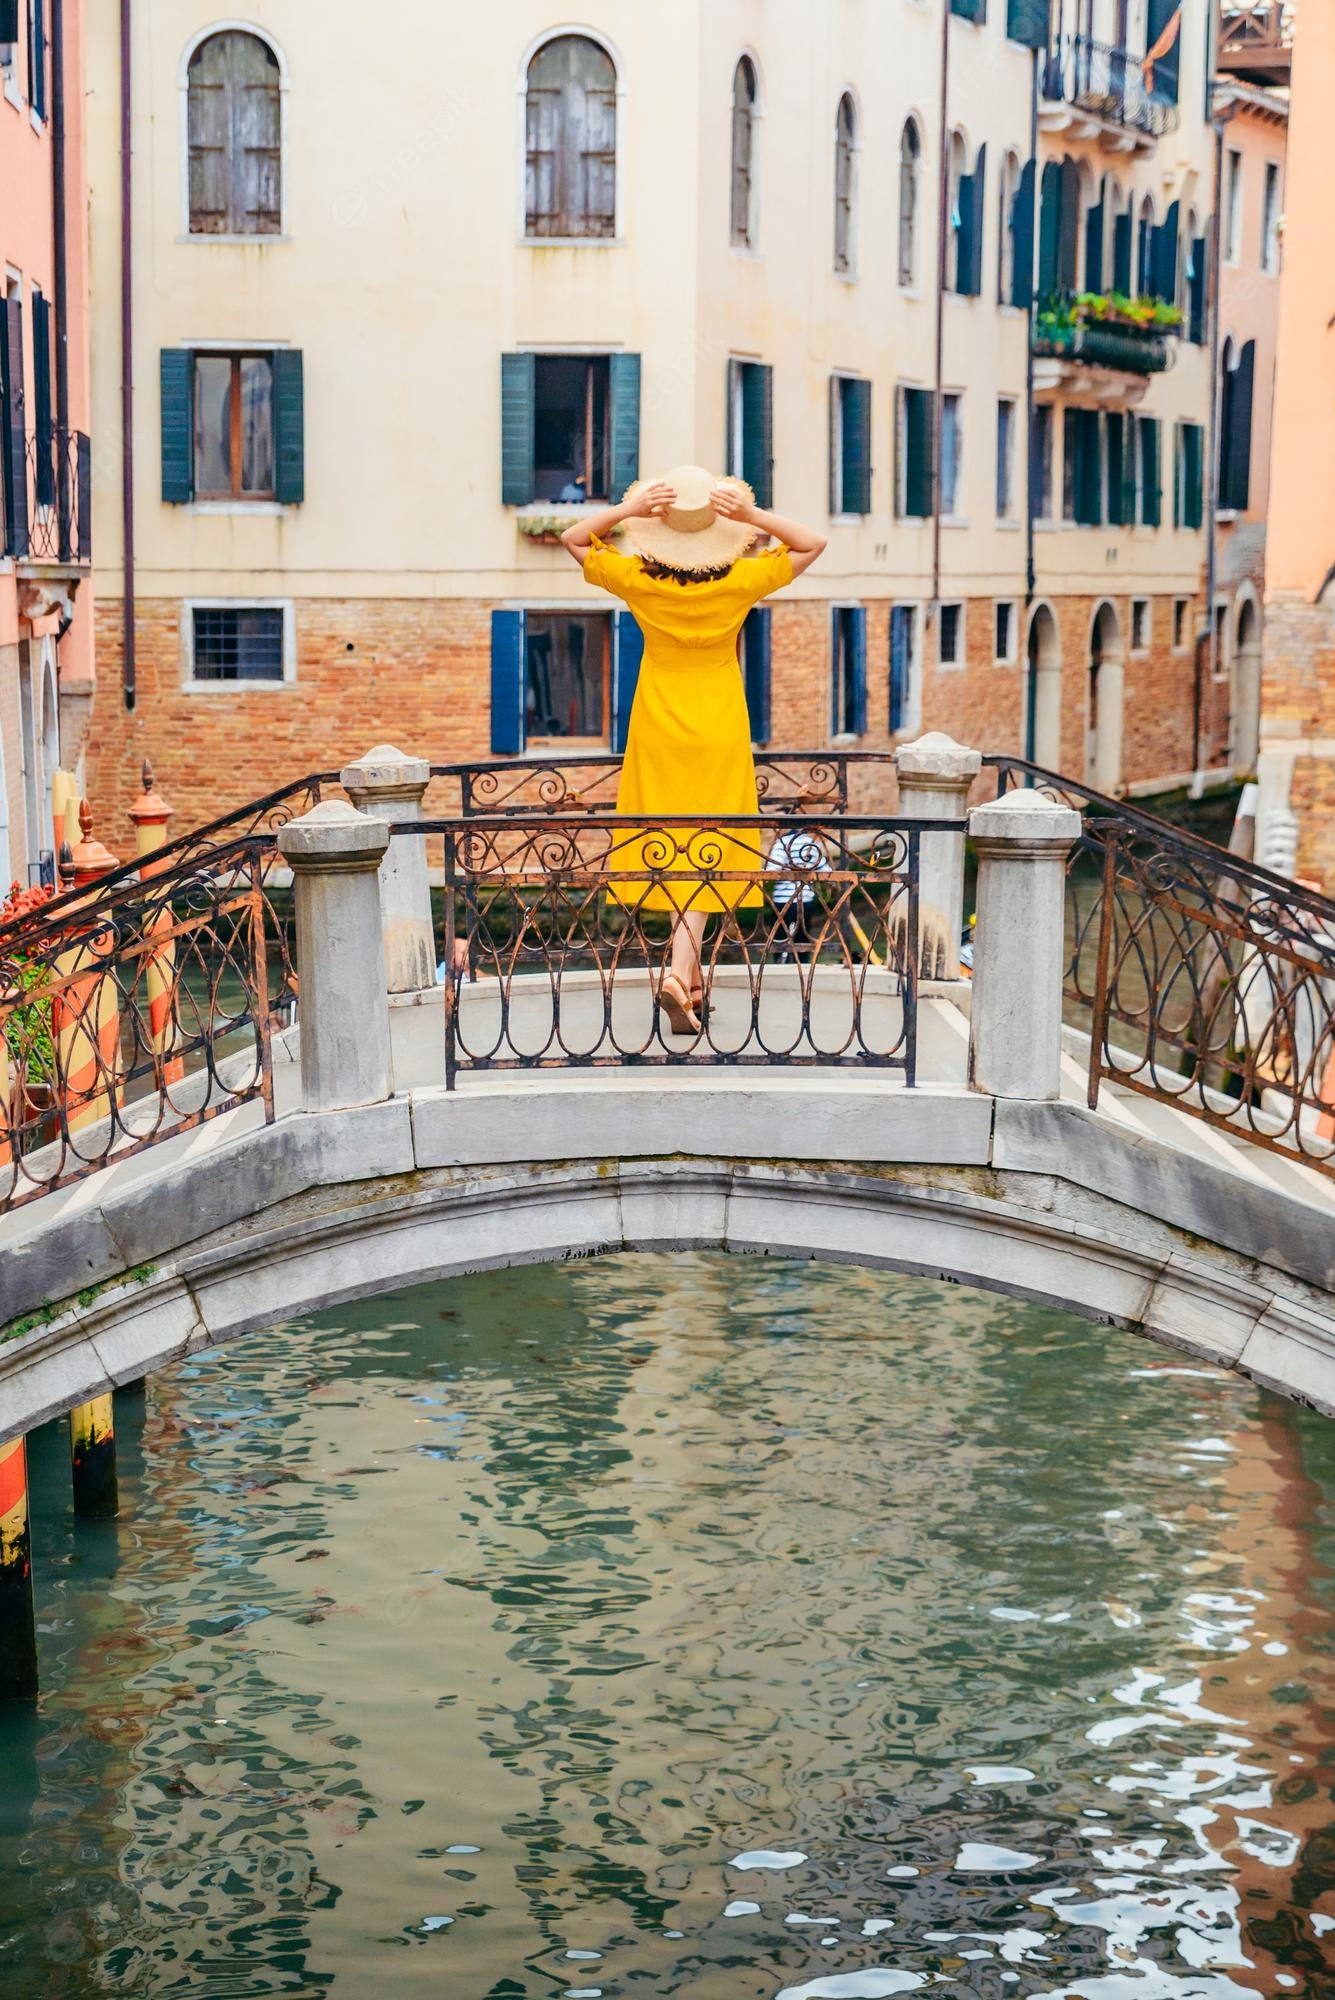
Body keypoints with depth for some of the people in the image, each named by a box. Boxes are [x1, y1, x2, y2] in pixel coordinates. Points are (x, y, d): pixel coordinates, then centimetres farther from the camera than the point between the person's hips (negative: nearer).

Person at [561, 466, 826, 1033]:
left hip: (658, 726, 1)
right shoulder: (740, 581, -12)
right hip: (719, 727, -1)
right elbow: (813, 543, -2)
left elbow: (573, 537, 2)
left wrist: (626, 510, -12)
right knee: (706, 850, 0)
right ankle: (680, 971, -18)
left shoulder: (638, 579, -11)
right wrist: (754, 516, -15)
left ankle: (691, 978, 19)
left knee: (668, 844, 12)